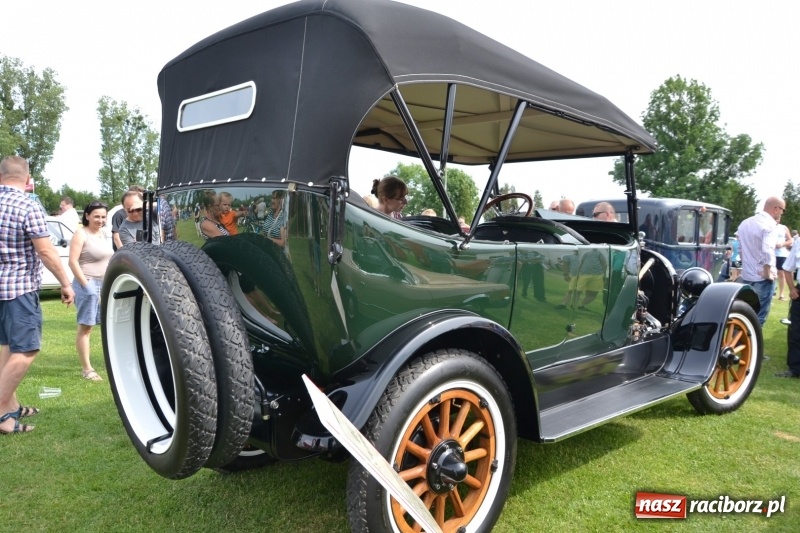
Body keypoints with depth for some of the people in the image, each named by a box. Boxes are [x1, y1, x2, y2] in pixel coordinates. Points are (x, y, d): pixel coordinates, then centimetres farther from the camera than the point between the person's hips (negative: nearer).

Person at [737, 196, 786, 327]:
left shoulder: (745, 223, 11)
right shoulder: (769, 223, -15)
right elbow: (767, 252, -26)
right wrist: (768, 273, -15)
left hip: (746, 275, 8)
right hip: (762, 277, -7)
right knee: (759, 317, -1)